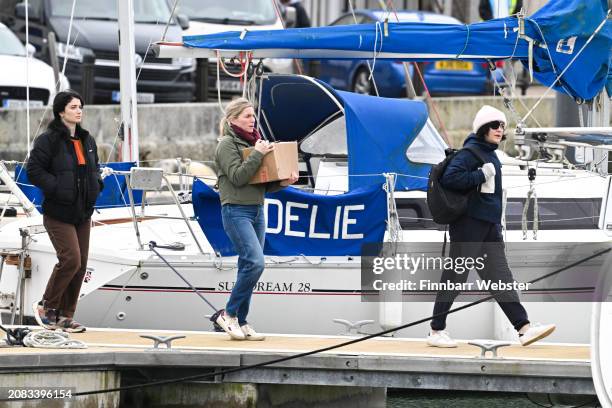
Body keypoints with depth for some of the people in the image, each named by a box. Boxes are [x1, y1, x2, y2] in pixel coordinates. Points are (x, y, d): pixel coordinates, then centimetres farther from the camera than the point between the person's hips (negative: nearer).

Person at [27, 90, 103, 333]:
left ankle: (65, 316, 14)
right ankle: (46, 306, 3)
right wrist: (57, 189, -20)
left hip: (83, 212, 7)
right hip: (58, 213, -7)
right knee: (71, 259, -17)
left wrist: (96, 186, 7)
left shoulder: (86, 140, 13)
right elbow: (34, 170, -13)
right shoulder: (49, 140, -10)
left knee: (80, 265, 5)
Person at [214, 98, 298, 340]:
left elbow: (264, 184, 18)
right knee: (255, 262, -19)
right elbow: (237, 177, -16)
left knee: (248, 267, 6)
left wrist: (282, 182, 0)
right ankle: (229, 314, -8)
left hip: (257, 211, 8)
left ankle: (241, 323, 9)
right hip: (236, 211, -8)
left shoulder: (253, 143, 18)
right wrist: (257, 155, -18)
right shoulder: (227, 144, -5)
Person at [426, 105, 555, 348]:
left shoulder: (491, 155, 17)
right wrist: (481, 176, -19)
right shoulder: (471, 151, -11)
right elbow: (450, 177, -25)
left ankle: (524, 328, -2)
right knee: (455, 276, -2)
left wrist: (498, 223, 20)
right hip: (469, 225, -9)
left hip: (489, 226, 9)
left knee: (501, 277, 3)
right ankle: (436, 331, 5)